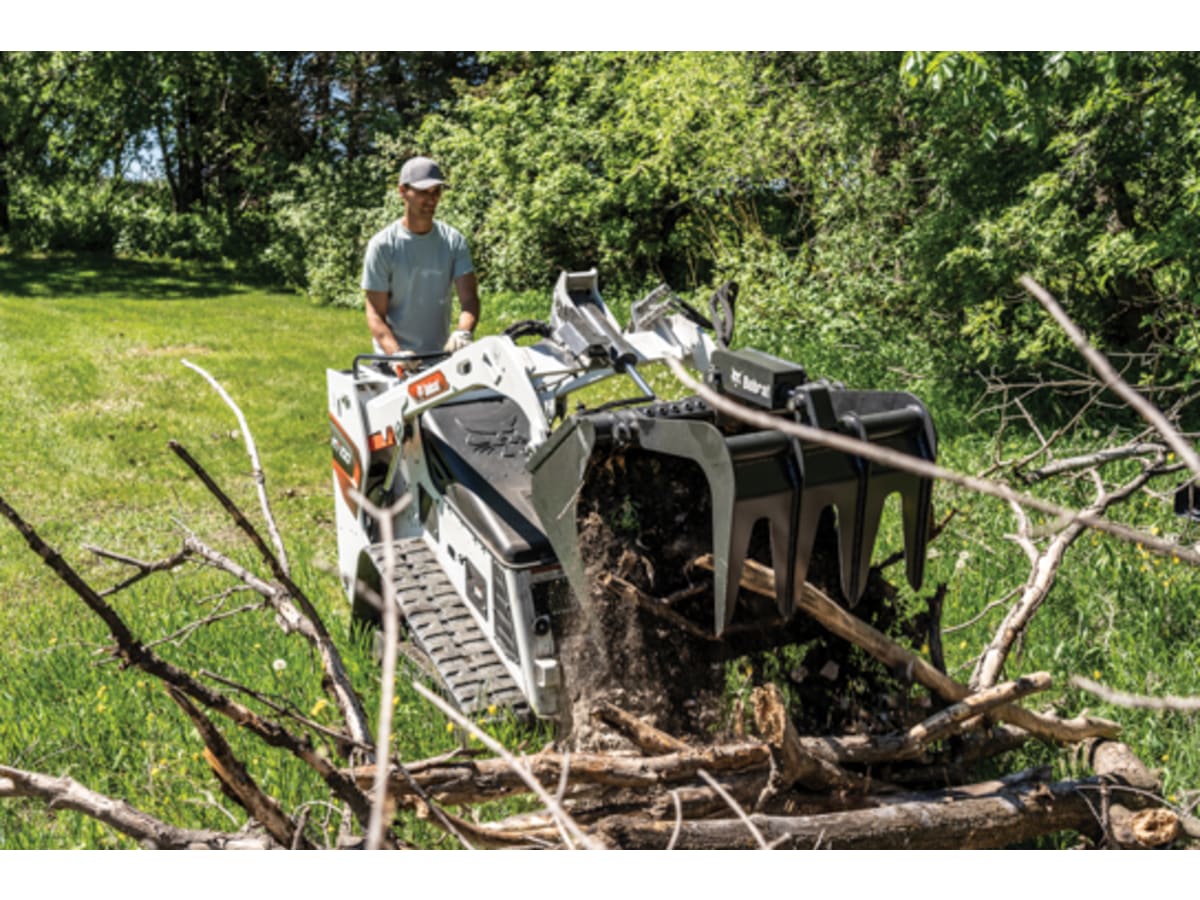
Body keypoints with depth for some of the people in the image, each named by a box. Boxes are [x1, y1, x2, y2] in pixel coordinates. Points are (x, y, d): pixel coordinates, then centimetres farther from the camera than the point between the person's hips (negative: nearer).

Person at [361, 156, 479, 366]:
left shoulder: (454, 241, 7)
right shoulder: (383, 245, -3)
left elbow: (469, 297, -2)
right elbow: (375, 314, -5)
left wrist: (463, 332, -24)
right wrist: (396, 353, -23)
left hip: (442, 355, 3)